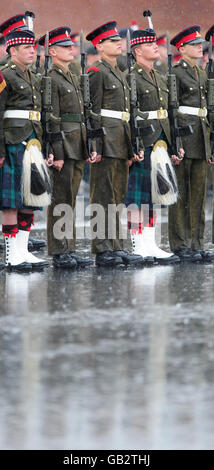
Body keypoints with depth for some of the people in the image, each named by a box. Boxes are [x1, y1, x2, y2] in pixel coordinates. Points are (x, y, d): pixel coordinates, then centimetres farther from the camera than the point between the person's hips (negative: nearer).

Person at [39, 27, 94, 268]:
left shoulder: (72, 78, 18)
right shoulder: (51, 79, -10)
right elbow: (52, 120, -15)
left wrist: (87, 148, 16)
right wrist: (57, 153, -19)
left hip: (77, 148, 9)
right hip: (63, 147, -9)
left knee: (70, 200, 11)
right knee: (61, 200, -5)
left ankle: (69, 250, 14)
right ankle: (59, 253, -2)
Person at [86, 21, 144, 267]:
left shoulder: (118, 73, 19)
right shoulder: (96, 72, -8)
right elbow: (94, 111, -13)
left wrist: (129, 147, 20)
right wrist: (96, 145, -19)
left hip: (121, 141, 9)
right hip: (106, 140, -9)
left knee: (118, 196, 10)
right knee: (104, 196, -7)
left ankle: (116, 247, 14)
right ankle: (103, 250, -6)